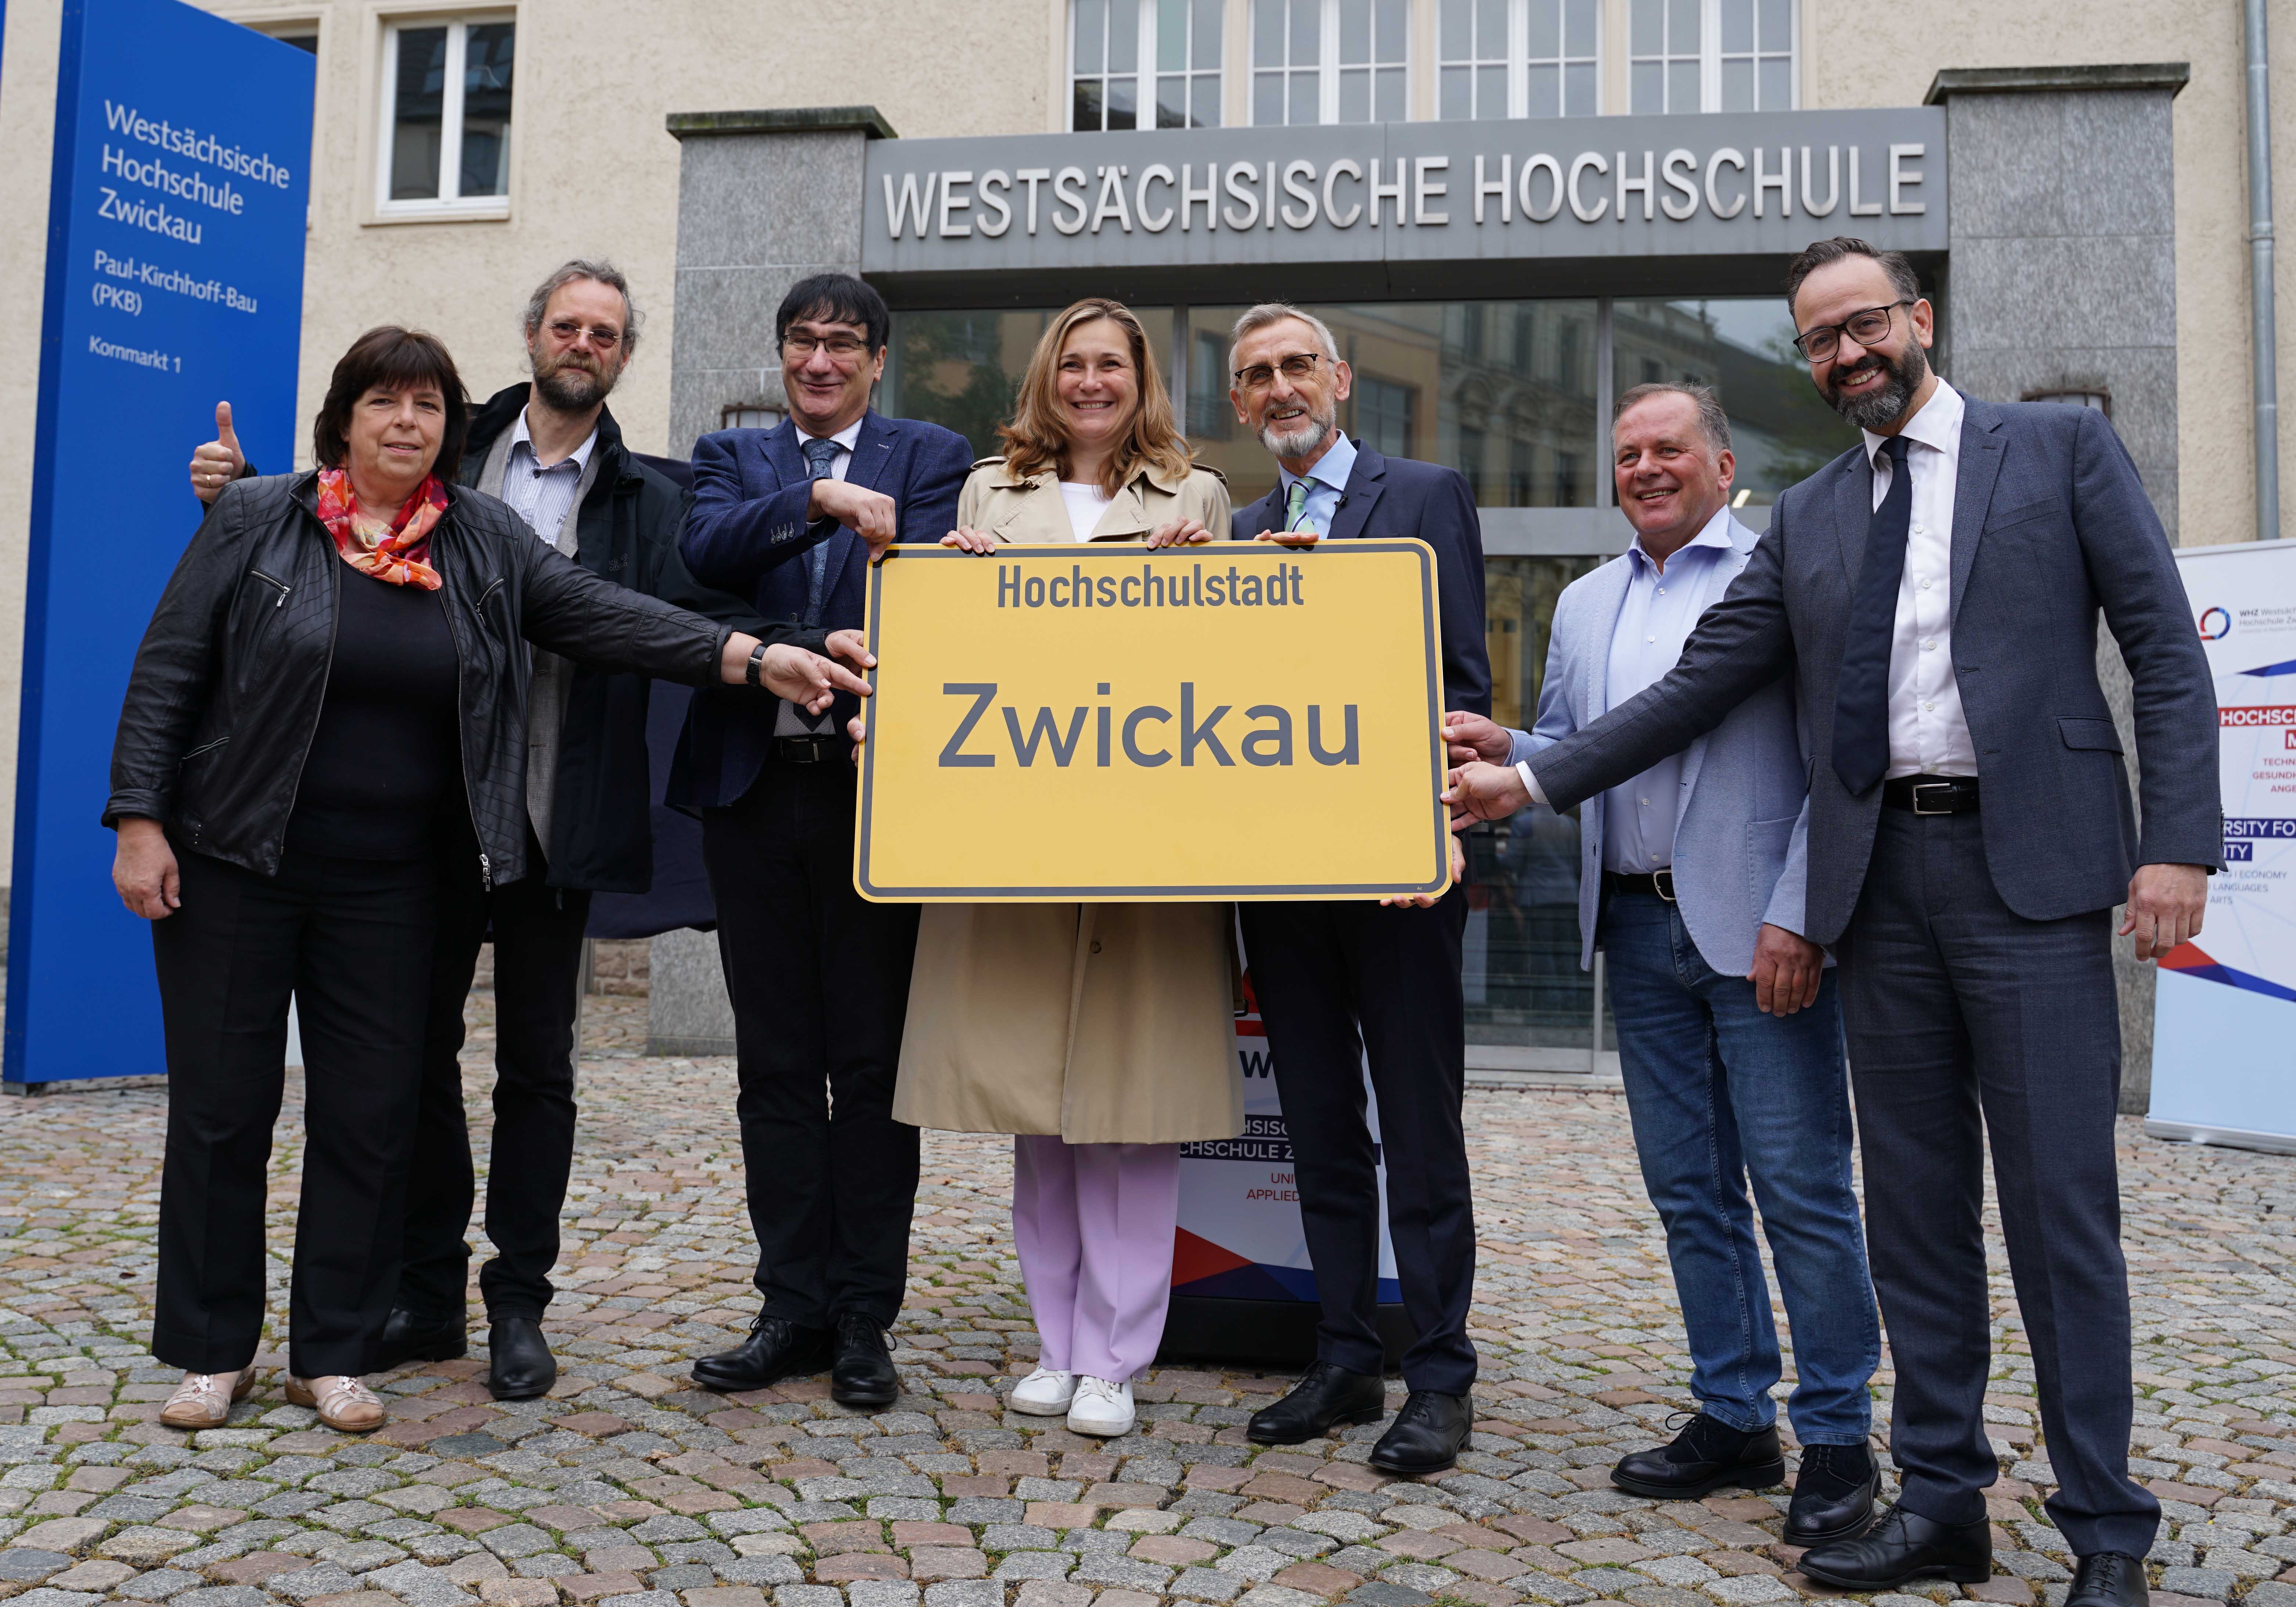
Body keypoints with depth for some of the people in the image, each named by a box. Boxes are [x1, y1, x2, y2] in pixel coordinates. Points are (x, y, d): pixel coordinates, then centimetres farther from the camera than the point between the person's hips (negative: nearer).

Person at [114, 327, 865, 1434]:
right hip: (233, 865, -2)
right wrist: (140, 820, -8)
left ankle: (334, 1355, 18)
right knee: (223, 1107, 4)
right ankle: (211, 1351, 20)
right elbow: (168, 672, 0)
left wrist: (753, 658, -17)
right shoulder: (258, 520, 0)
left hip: (387, 885, 2)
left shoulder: (484, 542, 5)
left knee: (370, 1116, 4)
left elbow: (603, 614, -5)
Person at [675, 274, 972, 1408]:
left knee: (873, 1062, 4)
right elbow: (703, 552, -7)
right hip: (755, 789, 3)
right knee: (776, 1063, 8)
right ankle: (795, 1306, 19)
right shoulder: (733, 457, 14)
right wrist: (819, 498, -19)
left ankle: (864, 1317, 14)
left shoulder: (932, 457, 9)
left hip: (874, 789, -2)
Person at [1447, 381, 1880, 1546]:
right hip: (1640, 930, 6)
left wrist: (1799, 917, -17)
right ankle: (1733, 1418, 24)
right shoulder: (1585, 604, 17)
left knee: (1800, 1184, -2)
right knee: (1689, 1189, 12)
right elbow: (1569, 752, 20)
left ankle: (1837, 1438, 12)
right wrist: (1505, 752, -2)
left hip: (1758, 929, -6)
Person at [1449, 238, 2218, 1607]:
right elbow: (1696, 688, 12)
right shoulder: (1809, 518, 16)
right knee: (1916, 1205, 9)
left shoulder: (2061, 447, 6)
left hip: (2031, 869, -4)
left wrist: (2179, 841, -10)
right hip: (1883, 876, 4)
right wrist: (1533, 780, 4)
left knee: (2061, 1207, -1)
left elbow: (2166, 650, 1)